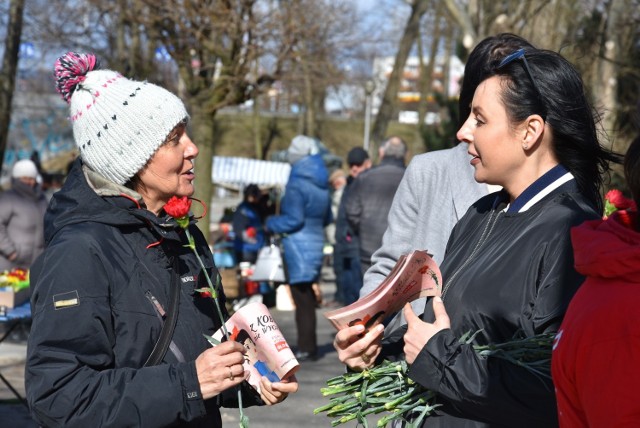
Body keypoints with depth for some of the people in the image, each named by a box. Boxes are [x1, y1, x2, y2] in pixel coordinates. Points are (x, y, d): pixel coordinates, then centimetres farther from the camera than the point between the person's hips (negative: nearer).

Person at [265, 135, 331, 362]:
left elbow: (294, 219, -17)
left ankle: (306, 348, -2)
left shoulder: (297, 184, -14)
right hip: (316, 243, 8)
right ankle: (309, 345, 19)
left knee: (302, 298, -5)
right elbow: (327, 218, 19)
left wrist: (271, 223, -3)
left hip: (298, 245, -8)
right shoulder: (322, 184, 12)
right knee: (307, 298, 14)